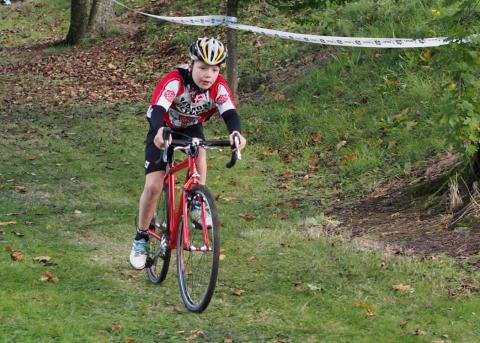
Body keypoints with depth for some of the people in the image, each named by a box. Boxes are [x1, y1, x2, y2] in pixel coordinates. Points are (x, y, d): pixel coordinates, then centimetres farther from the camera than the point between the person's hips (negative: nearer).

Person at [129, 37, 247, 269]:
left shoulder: (219, 87, -26)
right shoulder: (175, 81, -35)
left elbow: (229, 113, -38)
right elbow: (158, 109, -48)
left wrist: (235, 132, -61)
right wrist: (160, 131, -70)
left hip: (191, 128, 2)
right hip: (164, 129, -2)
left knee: (199, 153, -32)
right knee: (153, 186, -10)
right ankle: (141, 239, 9)